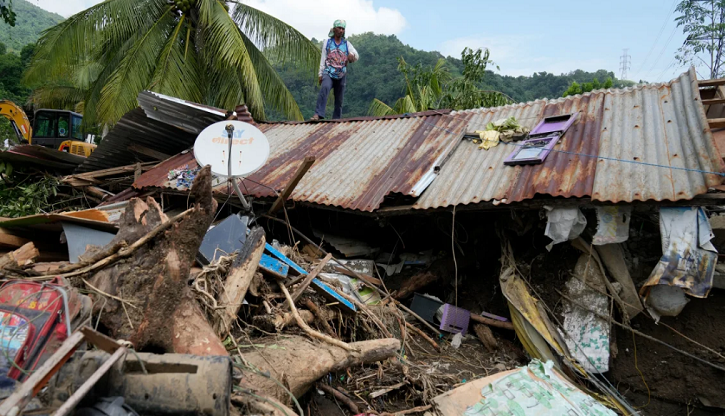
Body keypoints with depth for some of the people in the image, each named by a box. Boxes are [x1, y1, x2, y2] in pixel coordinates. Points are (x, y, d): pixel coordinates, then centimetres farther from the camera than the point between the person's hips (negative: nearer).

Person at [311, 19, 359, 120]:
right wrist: (320, 74, 0)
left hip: (341, 76, 3)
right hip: (328, 74, -3)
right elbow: (323, 59, 6)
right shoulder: (327, 43, 6)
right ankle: (318, 114, -39)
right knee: (325, 88, -31)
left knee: (339, 100, 6)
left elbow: (356, 55, -3)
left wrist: (352, 55, -27)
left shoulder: (347, 44, 8)